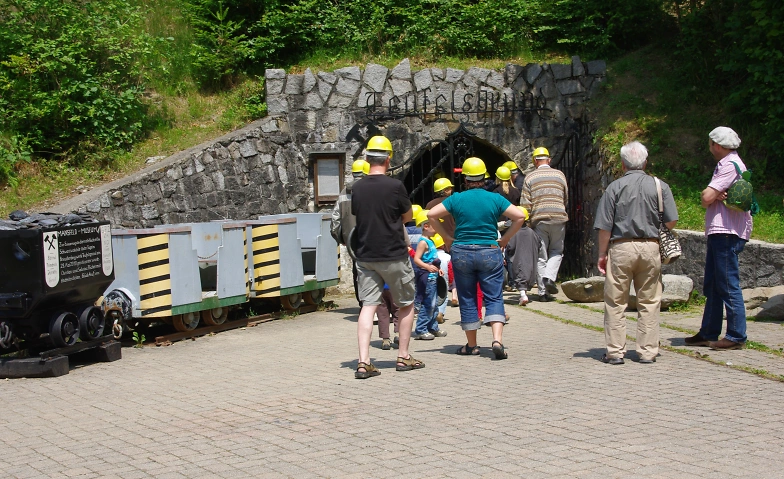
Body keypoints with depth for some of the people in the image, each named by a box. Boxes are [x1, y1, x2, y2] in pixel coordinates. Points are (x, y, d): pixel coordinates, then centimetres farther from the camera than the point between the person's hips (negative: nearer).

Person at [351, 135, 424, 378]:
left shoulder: (358, 188, 1)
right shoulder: (394, 186, -12)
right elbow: (408, 217, 1)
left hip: (365, 256, 4)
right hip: (394, 256, -4)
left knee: (368, 306, 2)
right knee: (406, 305, 13)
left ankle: (363, 362, -8)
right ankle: (403, 357, 17)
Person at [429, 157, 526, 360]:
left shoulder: (457, 199, 0)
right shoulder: (495, 199, 0)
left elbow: (431, 215, -3)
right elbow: (519, 216, -4)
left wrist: (447, 237, 3)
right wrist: (504, 239, 3)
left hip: (461, 253, 1)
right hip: (490, 252, -1)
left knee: (467, 299, 10)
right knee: (494, 298, 1)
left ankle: (471, 345, 16)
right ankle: (497, 339, -18)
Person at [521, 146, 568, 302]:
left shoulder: (530, 177, 4)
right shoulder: (559, 174, 8)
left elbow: (525, 203, -1)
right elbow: (566, 198, 15)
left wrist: (528, 221, 8)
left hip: (539, 219, 0)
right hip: (558, 218, 0)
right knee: (556, 251, 14)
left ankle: (543, 291, 3)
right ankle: (550, 277, -11)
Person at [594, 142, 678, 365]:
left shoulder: (615, 187, -1)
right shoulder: (660, 186, 3)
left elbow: (605, 226, -3)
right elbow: (671, 221, 0)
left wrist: (602, 254, 5)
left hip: (621, 248, -2)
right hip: (650, 247, 2)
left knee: (615, 302, 4)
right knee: (649, 302, 9)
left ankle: (615, 351, 5)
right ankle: (647, 351, 10)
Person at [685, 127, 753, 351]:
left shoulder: (730, 165, -11)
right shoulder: (727, 164, 21)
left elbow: (706, 198, -19)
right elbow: (708, 198, 14)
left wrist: (713, 196, 1)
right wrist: (715, 195, -7)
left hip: (727, 233, -11)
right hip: (719, 232, 11)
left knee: (728, 284, -9)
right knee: (712, 286, 12)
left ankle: (736, 336, -6)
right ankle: (709, 333, 17)